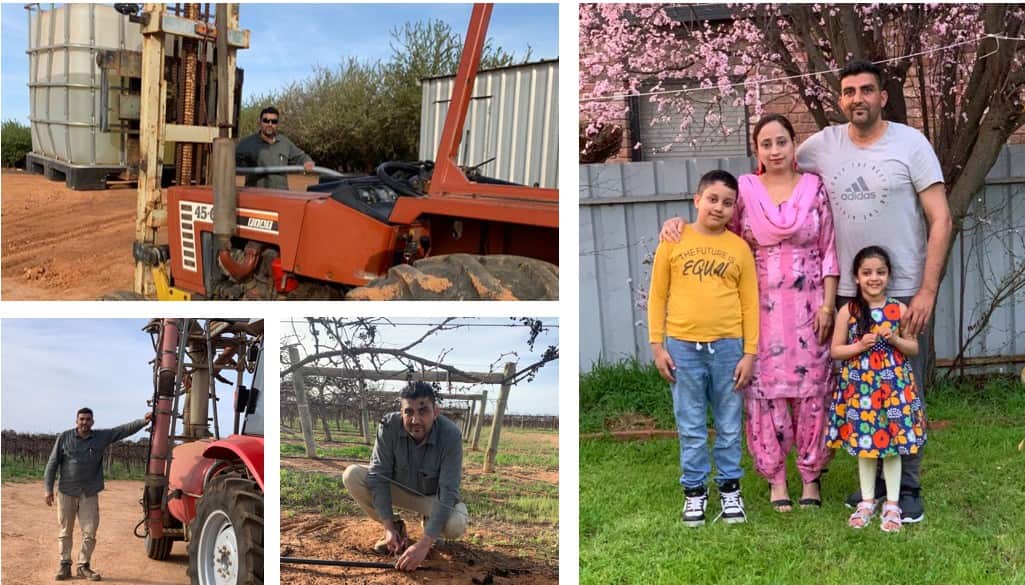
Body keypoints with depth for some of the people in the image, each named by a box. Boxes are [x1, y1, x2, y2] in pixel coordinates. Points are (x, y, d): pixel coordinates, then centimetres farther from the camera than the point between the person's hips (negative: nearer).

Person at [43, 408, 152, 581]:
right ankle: (65, 565, 15)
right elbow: (52, 464, -1)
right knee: (66, 532, 7)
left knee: (90, 532, 1)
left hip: (90, 494, 1)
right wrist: (48, 489, -4)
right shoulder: (64, 437, -2)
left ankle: (83, 566, 12)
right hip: (66, 493, -1)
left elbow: (124, 430, -3)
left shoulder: (102, 437, 3)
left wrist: (143, 421, -17)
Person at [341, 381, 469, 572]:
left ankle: (430, 526, 5)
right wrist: (388, 527, -29)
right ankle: (395, 526, -1)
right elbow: (378, 476, -21)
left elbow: (448, 492, -34)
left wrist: (424, 545, -42)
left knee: (456, 525, -34)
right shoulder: (389, 426, -26)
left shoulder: (450, 435, -32)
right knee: (352, 475, -23)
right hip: (398, 489, 2)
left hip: (432, 497, -2)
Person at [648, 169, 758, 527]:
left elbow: (750, 303, 4)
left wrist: (749, 353, -1)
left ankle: (730, 488, 23)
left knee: (729, 425, 10)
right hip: (683, 347, -1)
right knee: (691, 427, 8)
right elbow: (658, 296, 3)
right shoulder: (674, 241, 1)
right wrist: (657, 345, -1)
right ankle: (694, 490, 19)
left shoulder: (739, 247, 3)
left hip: (727, 347, 1)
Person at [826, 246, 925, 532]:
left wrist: (894, 340, -13)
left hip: (893, 384, 0)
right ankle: (866, 502, 22)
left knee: (892, 444, 5)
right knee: (864, 444, 9)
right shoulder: (848, 311, -3)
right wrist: (860, 346, -15)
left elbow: (914, 347, 6)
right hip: (859, 385, 0)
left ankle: (892, 504, 16)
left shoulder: (899, 309, 0)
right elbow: (835, 350, 1)